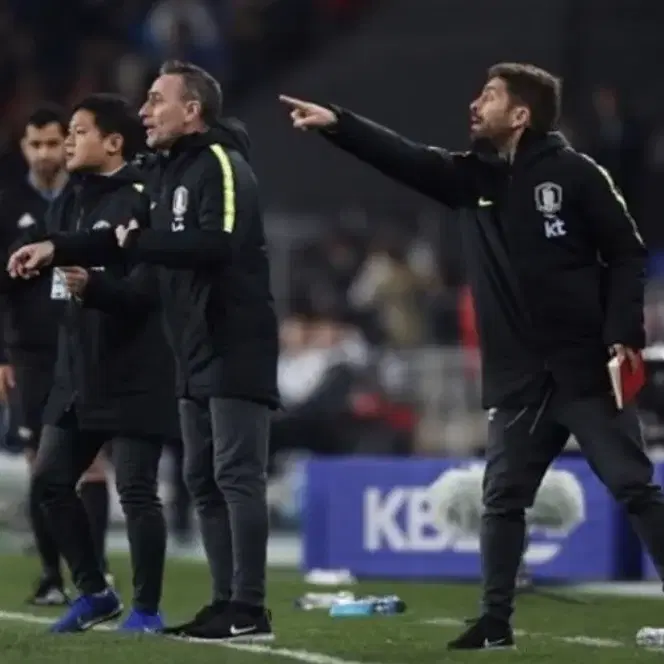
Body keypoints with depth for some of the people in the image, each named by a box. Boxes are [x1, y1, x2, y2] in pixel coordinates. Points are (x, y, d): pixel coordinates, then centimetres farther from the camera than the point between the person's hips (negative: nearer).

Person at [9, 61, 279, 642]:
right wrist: (55, 250, 18)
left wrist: (138, 242, -18)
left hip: (236, 353, -10)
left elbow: (219, 243, -27)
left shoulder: (222, 165, -12)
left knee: (236, 476, -10)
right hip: (197, 356, 10)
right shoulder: (171, 171, 17)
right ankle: (227, 602, 14)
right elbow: (128, 240, 27)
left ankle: (249, 611, -11)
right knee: (204, 480, 10)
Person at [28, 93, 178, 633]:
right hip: (79, 372, 9)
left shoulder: (141, 202, -12)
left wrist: (92, 286, -34)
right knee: (50, 480, 8)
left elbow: (149, 288, -21)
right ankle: (95, 593, 21)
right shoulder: (71, 201, 13)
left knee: (136, 491, -4)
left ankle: (147, 609, 7)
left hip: (133, 377, -9)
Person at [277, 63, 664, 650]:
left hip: (586, 370, -6)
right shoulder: (471, 177, 10)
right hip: (517, 378, 6)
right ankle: (496, 621, 15)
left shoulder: (574, 174, -6)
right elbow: (403, 158, 6)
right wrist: (337, 123, -6)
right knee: (503, 497, 7)